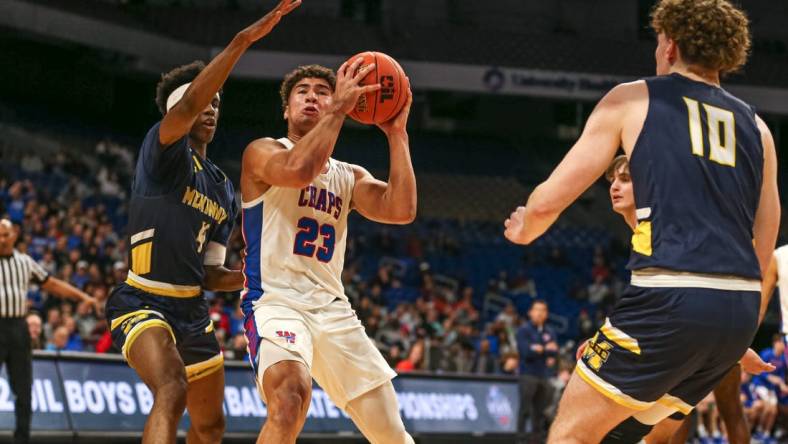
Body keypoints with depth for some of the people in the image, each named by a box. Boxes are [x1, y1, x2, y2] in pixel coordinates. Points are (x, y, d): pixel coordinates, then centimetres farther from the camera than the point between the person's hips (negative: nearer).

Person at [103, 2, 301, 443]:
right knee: (173, 390, -35)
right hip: (143, 304, -9)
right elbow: (189, 103, -29)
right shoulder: (164, 152, -7)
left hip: (192, 310, 9)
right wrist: (242, 41, -37)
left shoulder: (223, 190, 15)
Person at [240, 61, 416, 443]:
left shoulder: (350, 177, 18)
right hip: (276, 300, -6)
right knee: (291, 394, -37)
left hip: (332, 308, 6)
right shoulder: (263, 153, 2)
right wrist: (340, 109, -18)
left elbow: (401, 210, -2)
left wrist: (396, 134, -4)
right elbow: (299, 169, -23)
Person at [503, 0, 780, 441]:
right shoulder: (756, 127, 20)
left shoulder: (633, 100, 7)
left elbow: (549, 201, 7)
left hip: (672, 298, -6)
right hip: (741, 311, 6)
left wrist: (523, 230, 30)